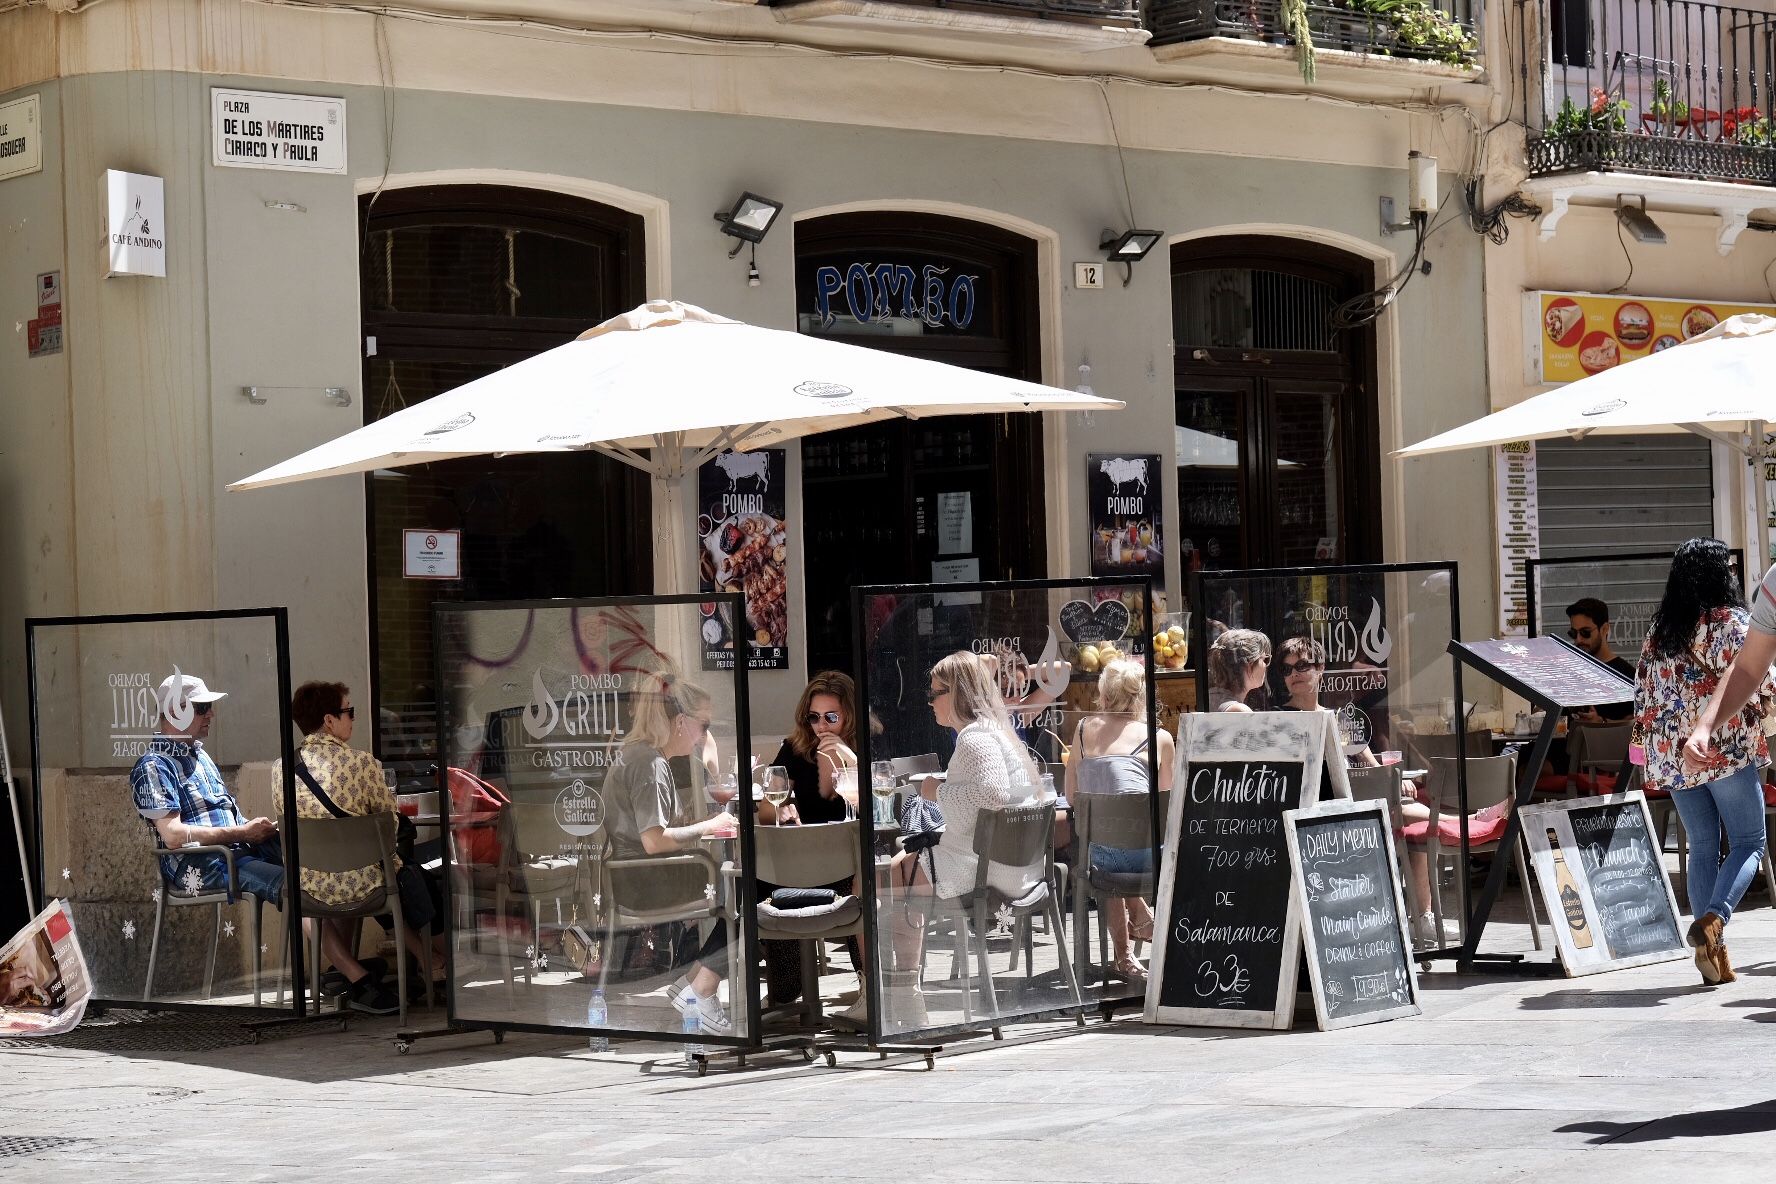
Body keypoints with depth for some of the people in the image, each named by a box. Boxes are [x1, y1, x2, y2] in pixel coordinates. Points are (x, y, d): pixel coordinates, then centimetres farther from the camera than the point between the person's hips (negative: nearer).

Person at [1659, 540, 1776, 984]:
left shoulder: (1658, 631, 10)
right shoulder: (1731, 620, -6)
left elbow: (1644, 696, 13)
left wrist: (1651, 754, 19)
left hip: (1674, 757, 5)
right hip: (1727, 748, -5)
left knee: (1703, 848, 10)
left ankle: (1712, 950, 5)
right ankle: (1712, 920, -21)